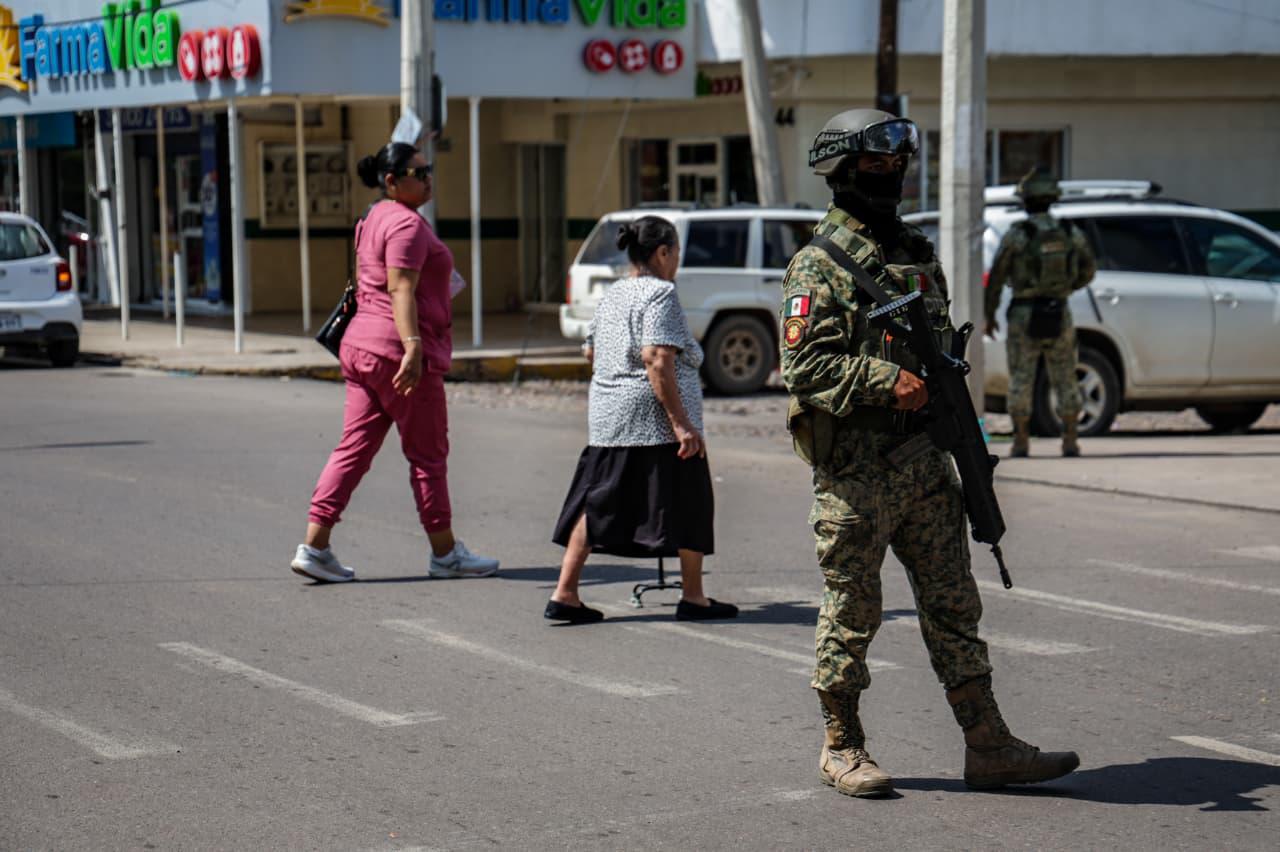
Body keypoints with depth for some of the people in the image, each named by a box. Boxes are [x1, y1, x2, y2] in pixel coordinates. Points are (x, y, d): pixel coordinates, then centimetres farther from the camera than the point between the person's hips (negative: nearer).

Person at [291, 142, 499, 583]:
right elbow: (401, 289, -22)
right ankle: (445, 553, 11)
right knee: (428, 455, 2)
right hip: (398, 351, -9)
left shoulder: (374, 219, 18)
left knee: (353, 450, 7)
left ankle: (314, 547, 1)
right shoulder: (407, 223, -13)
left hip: (361, 348, 9)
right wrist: (413, 346, -30)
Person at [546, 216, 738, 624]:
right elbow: (657, 360, -21)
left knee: (596, 503, 9)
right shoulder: (659, 293, -11)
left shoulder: (612, 296, 14)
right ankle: (693, 597, 14)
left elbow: (591, 352, 22)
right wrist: (680, 422, -22)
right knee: (688, 504, 6)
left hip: (606, 418, 8)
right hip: (653, 419, -8)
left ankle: (564, 594, 6)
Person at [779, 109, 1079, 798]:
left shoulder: (918, 253, 15)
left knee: (952, 604, 6)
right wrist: (887, 380, -24)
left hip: (926, 457, 7)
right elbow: (804, 365, -16)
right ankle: (842, 748, 15)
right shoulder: (820, 265, -8)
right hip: (855, 466, -7)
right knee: (851, 612, 3)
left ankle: (988, 746, 8)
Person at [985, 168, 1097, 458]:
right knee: (1065, 382, 9)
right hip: (1059, 315, 3)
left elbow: (996, 277, -7)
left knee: (1021, 382, 4)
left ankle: (1021, 442, 3)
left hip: (1024, 316, -3)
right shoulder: (1071, 233, 0)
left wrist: (990, 315, 3)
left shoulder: (1016, 235, -10)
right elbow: (1088, 270, 10)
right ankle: (1070, 442, 5)